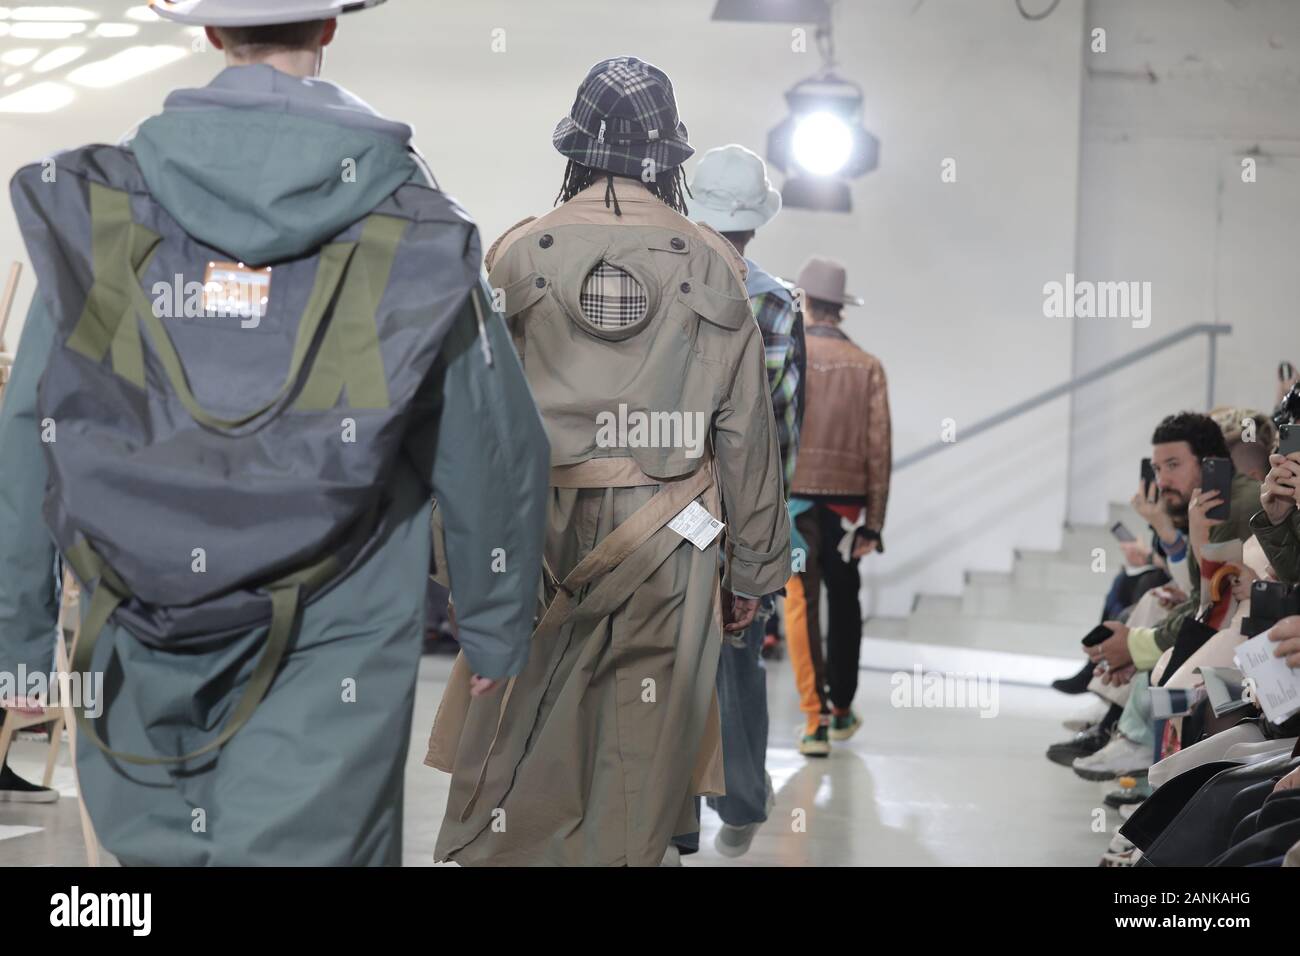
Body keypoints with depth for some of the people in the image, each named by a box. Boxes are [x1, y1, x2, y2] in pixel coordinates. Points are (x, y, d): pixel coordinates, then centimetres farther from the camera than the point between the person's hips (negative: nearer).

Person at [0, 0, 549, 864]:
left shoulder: (99, 215, -5)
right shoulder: (413, 232, -7)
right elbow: (493, 463, 0)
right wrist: (497, 631, 16)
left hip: (146, 684, 2)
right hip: (327, 678, -2)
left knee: (159, 852, 20)